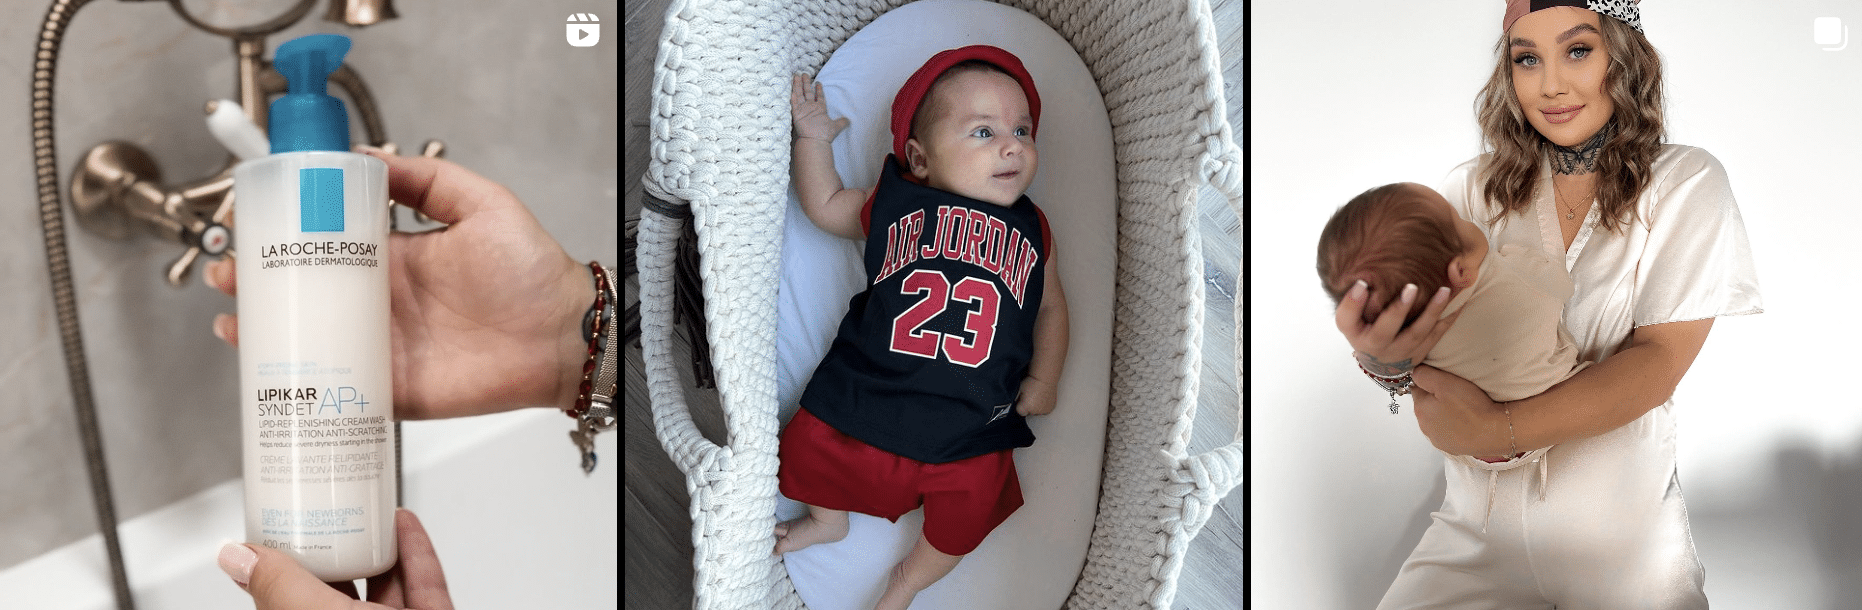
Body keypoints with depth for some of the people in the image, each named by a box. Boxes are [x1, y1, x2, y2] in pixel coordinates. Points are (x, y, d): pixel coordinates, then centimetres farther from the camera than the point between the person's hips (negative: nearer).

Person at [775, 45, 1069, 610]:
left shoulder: (1032, 232, 4)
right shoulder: (894, 205, 2)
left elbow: (1051, 306, 15)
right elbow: (824, 204, 17)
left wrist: (1043, 379, 5)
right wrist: (812, 139, 9)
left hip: (973, 426, 0)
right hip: (864, 403, 0)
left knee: (962, 523, -2)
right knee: (811, 456, 11)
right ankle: (828, 520, 48)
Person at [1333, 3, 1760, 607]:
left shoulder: (1686, 183, -5)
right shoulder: (1475, 188, -1)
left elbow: (1658, 360, -13)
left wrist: (1497, 428, -27)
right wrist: (1383, 355, -33)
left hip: (1624, 538, -1)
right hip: (1477, 529, 1)